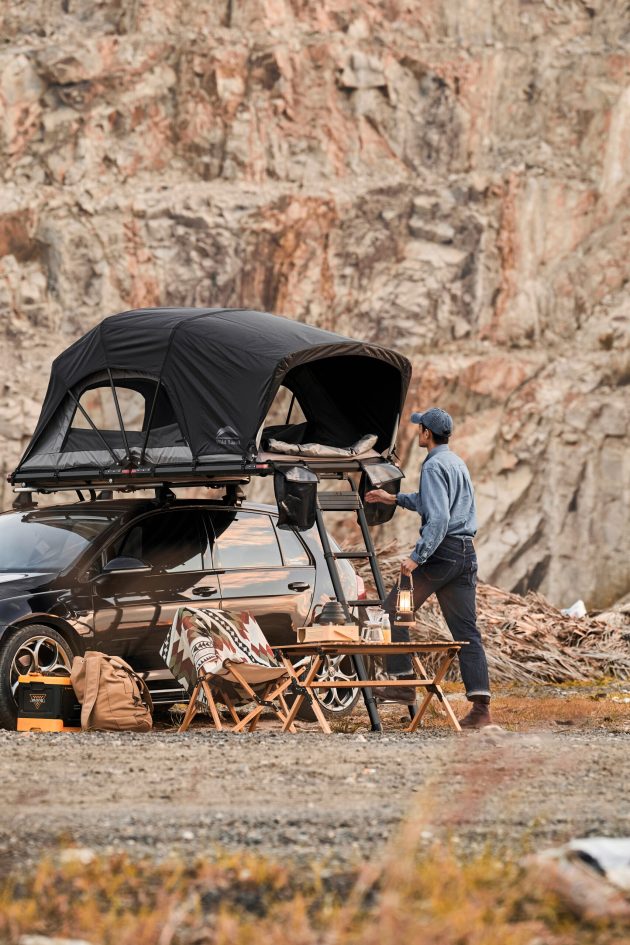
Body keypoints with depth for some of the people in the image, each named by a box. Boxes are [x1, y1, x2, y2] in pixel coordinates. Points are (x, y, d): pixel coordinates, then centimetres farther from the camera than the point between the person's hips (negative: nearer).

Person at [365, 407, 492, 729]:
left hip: (441, 551, -9)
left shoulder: (434, 466, -11)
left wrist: (417, 556, -25)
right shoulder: (457, 463, 19)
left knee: (395, 611, 6)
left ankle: (404, 684, 5)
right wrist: (395, 499, 41)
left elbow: (438, 518, -22)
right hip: (466, 553, 9)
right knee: (466, 631, 3)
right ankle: (480, 706, -6)